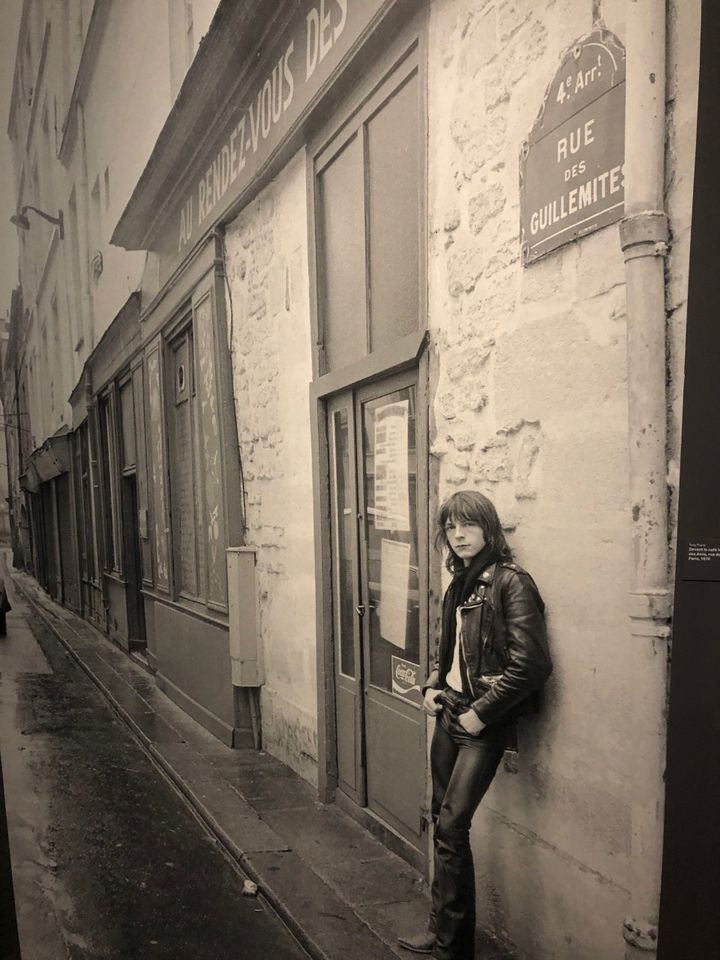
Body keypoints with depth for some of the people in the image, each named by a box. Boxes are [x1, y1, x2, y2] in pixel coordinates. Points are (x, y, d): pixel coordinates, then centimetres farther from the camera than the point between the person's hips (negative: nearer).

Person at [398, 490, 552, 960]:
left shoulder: (510, 582, -15)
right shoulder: (459, 584, 9)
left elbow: (532, 663, -20)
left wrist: (481, 713, -16)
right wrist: (433, 685, 8)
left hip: (484, 725, -7)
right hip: (450, 713, 7)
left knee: (451, 827, -5)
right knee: (443, 821, 13)